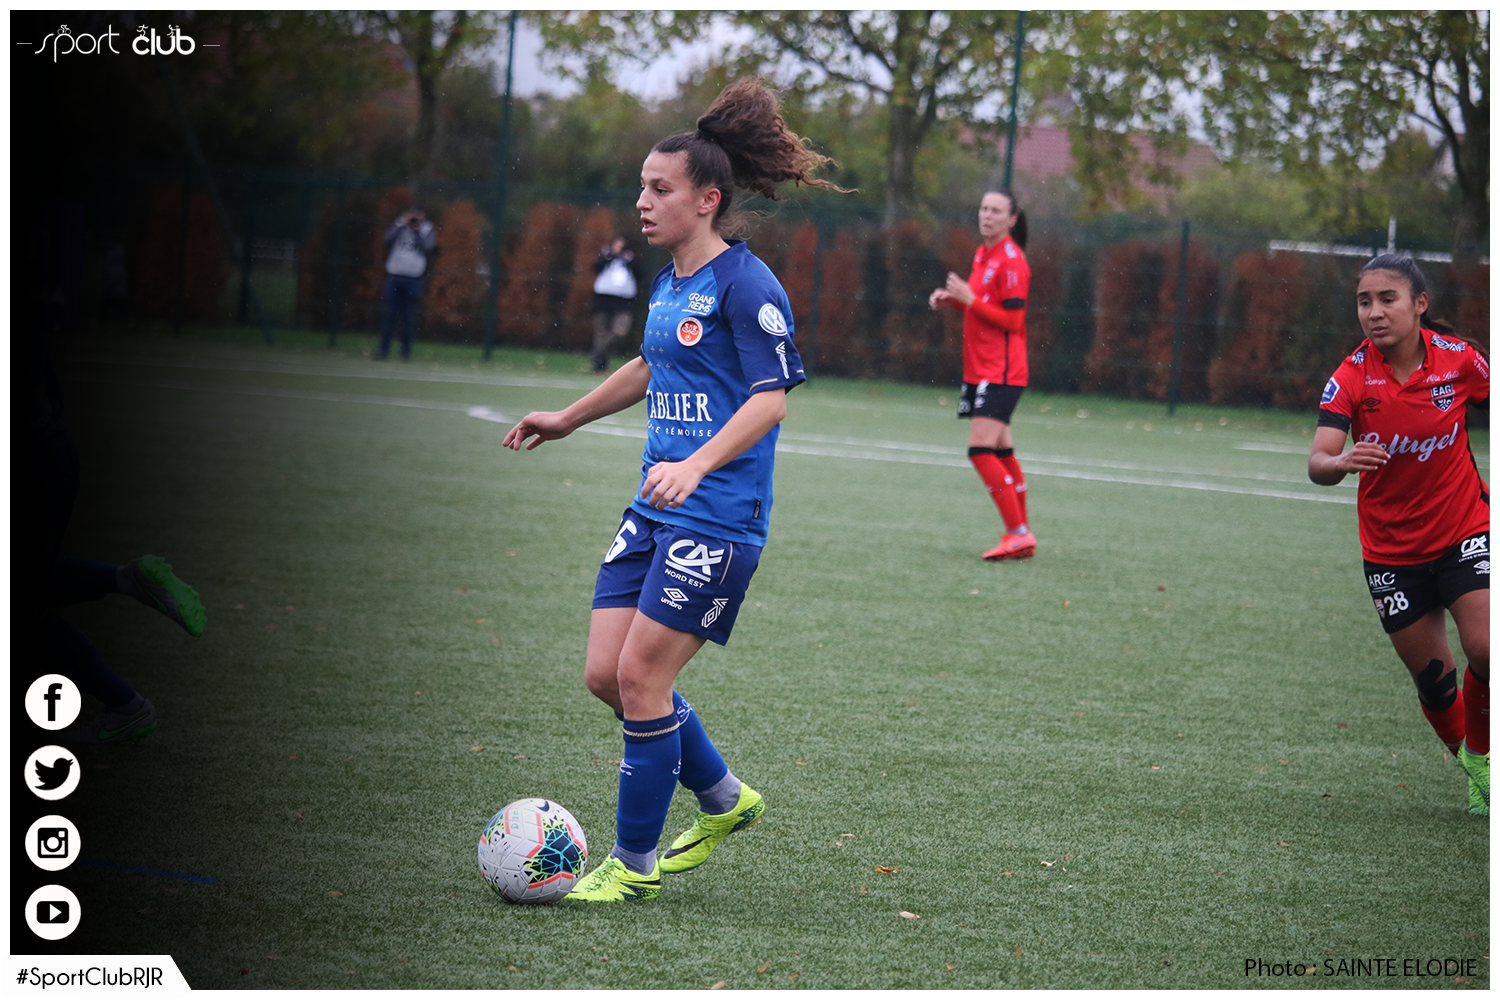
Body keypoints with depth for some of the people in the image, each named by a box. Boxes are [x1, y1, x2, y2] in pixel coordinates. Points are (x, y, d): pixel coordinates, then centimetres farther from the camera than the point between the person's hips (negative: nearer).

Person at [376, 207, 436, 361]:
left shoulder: (427, 230, 6)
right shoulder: (399, 226, 9)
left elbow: (426, 247, -10)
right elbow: (388, 239, -6)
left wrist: (417, 229, -13)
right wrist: (401, 224, -12)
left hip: (413, 280, -1)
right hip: (394, 277, 1)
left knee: (408, 317, 3)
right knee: (389, 314, 0)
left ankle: (406, 352, 11)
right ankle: (384, 349, 4)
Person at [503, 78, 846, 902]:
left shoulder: (744, 285, -13)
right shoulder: (668, 283, 13)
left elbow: (770, 400, -20)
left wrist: (695, 465, -33)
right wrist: (569, 418, 39)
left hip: (718, 517, -9)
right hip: (655, 509, 9)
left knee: (640, 678, -8)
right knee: (606, 674, 6)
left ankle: (634, 864, 5)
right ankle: (724, 801, 26)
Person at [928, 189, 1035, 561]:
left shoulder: (1011, 261, -13)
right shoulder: (983, 254, 14)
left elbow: (1012, 320, -16)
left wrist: (970, 298, -19)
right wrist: (952, 299, 9)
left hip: (1001, 373, -9)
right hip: (981, 372, 9)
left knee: (981, 450, -16)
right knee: (1001, 452, 11)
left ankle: (1019, 534, -15)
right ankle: (1021, 537, 17)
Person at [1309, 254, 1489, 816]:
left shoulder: (1459, 359, -10)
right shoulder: (1351, 378, -14)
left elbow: (1492, 404, 11)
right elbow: (1317, 465, -25)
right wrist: (1339, 463, -47)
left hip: (1464, 531, 0)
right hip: (1391, 549, 0)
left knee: (1484, 649, -18)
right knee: (1432, 677, 4)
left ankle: (1483, 754, 7)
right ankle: (1469, 767, 30)